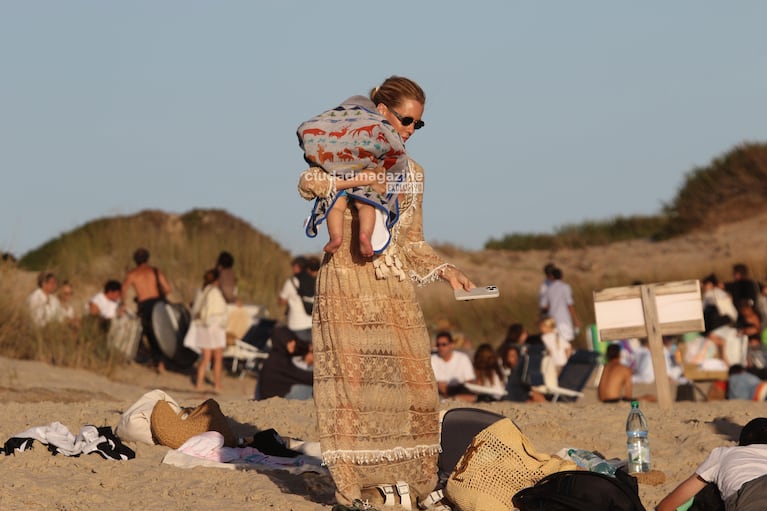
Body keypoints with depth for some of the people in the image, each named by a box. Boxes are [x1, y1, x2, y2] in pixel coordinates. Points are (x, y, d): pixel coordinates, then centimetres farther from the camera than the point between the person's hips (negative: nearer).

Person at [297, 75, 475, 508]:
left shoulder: (412, 173, 16)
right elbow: (308, 183, -16)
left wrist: (446, 270, 4)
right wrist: (354, 180, -26)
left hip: (394, 287, 5)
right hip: (347, 284, -5)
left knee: (411, 378, -2)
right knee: (350, 375, -7)